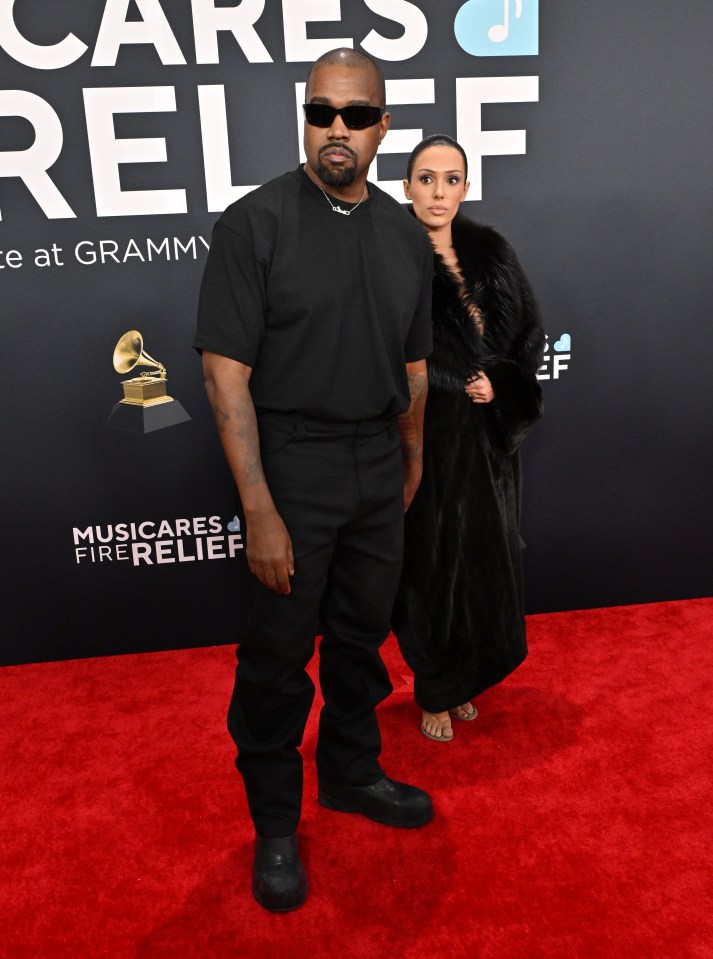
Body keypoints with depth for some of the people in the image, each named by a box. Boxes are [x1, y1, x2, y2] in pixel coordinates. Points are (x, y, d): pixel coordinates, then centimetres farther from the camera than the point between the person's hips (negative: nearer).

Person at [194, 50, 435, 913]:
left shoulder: (406, 236, 6)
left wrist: (411, 461, 16)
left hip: (379, 470, 5)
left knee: (362, 636, 18)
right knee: (278, 654, 7)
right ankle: (274, 822, 28)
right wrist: (259, 511, -19)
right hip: (292, 470, -5)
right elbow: (226, 372, -15)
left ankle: (350, 772, 41)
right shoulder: (254, 224, -10)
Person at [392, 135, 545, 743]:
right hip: (426, 439, -4)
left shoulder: (492, 254, 6)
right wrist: (461, 388, -11)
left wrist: (498, 384, -10)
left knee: (484, 560, 13)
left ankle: (464, 679, 34)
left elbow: (531, 334, 6)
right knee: (432, 562, 6)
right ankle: (435, 693, 25)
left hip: (488, 439, 5)